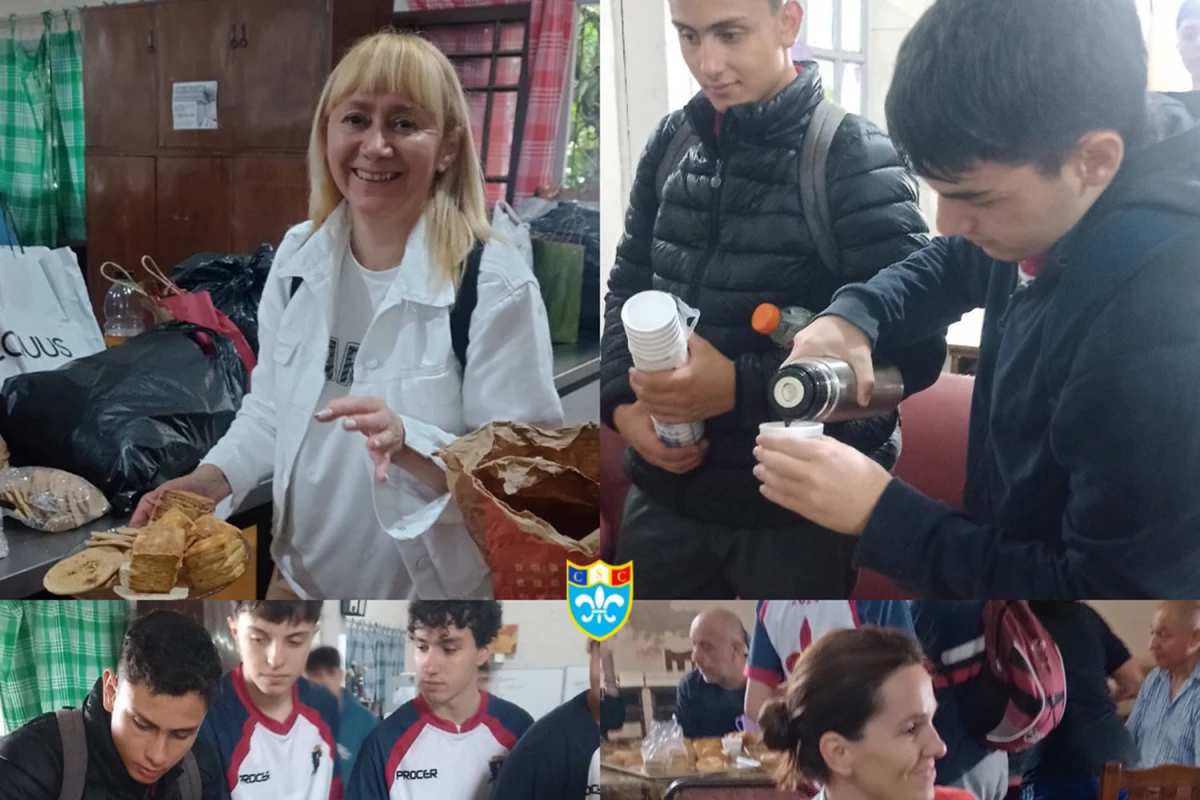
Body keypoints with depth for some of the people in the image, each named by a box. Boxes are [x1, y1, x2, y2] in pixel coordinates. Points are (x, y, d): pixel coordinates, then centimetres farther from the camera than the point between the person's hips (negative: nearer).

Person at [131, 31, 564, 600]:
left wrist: (407, 444, -33)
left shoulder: (495, 286, -20)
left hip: (434, 591, -5)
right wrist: (214, 477, -6)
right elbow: (272, 408, 10)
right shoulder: (298, 257, -3)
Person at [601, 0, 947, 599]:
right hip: (666, 491, 5)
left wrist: (742, 386, -24)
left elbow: (913, 349, -17)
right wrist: (622, 400, -4)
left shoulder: (855, 158, -13)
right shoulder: (673, 142, 4)